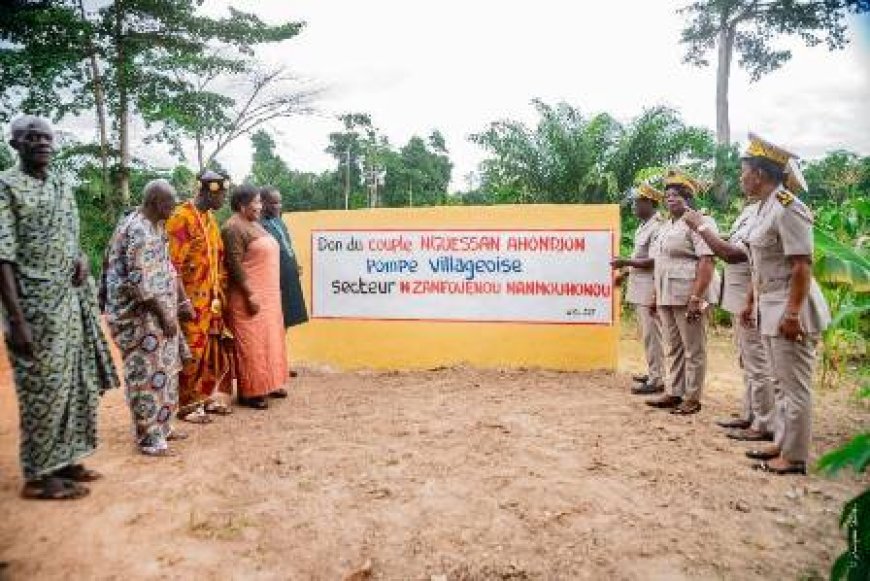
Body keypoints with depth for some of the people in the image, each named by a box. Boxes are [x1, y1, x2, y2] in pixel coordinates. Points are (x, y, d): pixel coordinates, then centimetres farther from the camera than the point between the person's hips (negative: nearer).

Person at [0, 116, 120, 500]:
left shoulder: (63, 185, 12)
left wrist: (81, 260, -2)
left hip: (73, 301, 7)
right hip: (35, 305, -7)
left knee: (77, 383, 11)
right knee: (43, 388, 0)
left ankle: (65, 459, 25)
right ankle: (39, 475, 13)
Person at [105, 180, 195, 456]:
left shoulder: (156, 225, 10)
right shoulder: (138, 230, -21)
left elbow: (167, 267, 16)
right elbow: (139, 282, -24)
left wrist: (183, 301, 13)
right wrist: (164, 314, -19)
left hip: (158, 310, 10)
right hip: (139, 315, -10)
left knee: (164, 368, 16)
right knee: (148, 374, -2)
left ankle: (161, 425, 29)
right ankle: (150, 439, 9)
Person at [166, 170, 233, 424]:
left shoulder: (210, 217, 13)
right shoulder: (182, 217, -14)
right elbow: (174, 263, -17)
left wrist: (221, 292, 15)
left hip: (212, 298, 8)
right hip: (192, 299, -8)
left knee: (215, 348, 13)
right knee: (193, 351, -1)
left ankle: (207, 397, 26)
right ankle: (187, 405, 11)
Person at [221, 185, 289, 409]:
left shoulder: (254, 225, 15)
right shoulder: (234, 228, -14)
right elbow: (235, 265, -20)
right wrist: (250, 295, -23)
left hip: (267, 295, 10)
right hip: (250, 295, -10)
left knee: (267, 338, 15)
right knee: (251, 343, -3)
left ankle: (266, 383, 27)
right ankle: (249, 392, 6)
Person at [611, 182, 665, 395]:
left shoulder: (657, 227, -15)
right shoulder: (643, 226, 15)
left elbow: (654, 261, -20)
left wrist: (625, 262, -18)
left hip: (650, 289, -10)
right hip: (640, 288, 10)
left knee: (652, 334, -5)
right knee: (647, 333, 16)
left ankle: (657, 380, 2)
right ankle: (653, 373, 26)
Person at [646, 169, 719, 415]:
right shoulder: (666, 226, 19)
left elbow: (707, 262, -18)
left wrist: (695, 297, -24)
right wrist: (656, 295, 19)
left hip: (687, 295, -9)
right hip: (667, 296, 9)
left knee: (693, 349, 0)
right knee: (672, 347, 14)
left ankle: (692, 398, 8)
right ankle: (673, 393, 23)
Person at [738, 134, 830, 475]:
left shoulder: (787, 209, -17)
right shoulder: (765, 208, 12)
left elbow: (802, 267, -21)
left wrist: (792, 314, -24)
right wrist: (751, 303, 20)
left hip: (790, 307, -10)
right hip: (770, 306, 10)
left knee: (795, 384, 0)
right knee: (781, 381, 18)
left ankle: (795, 457, 10)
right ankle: (783, 443, 30)